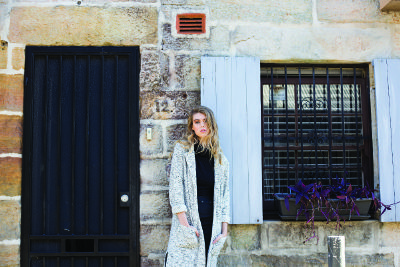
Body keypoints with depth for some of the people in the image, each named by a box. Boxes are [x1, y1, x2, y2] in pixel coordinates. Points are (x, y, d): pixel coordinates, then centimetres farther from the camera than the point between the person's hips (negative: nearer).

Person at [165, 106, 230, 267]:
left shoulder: (221, 159, 14)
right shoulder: (182, 150, 5)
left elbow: (224, 194, 14)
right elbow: (175, 186, -3)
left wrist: (224, 229, 4)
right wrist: (184, 222, -13)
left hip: (211, 223, 3)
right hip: (189, 219, -3)